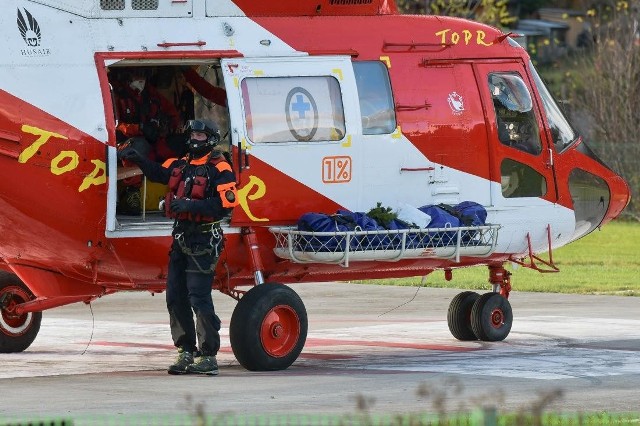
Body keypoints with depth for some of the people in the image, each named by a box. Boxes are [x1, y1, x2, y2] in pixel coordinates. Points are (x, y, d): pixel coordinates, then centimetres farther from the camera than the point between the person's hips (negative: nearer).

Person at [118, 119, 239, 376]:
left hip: (204, 240, -8)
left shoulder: (219, 169, -10)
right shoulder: (182, 165, 14)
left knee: (198, 297, -12)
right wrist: (138, 159, 13)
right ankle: (186, 352, 16)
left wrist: (192, 205, -25)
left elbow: (227, 204, -19)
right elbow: (158, 173, 29)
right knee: (175, 297, 8)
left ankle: (208, 357, -7)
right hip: (181, 237, 8)